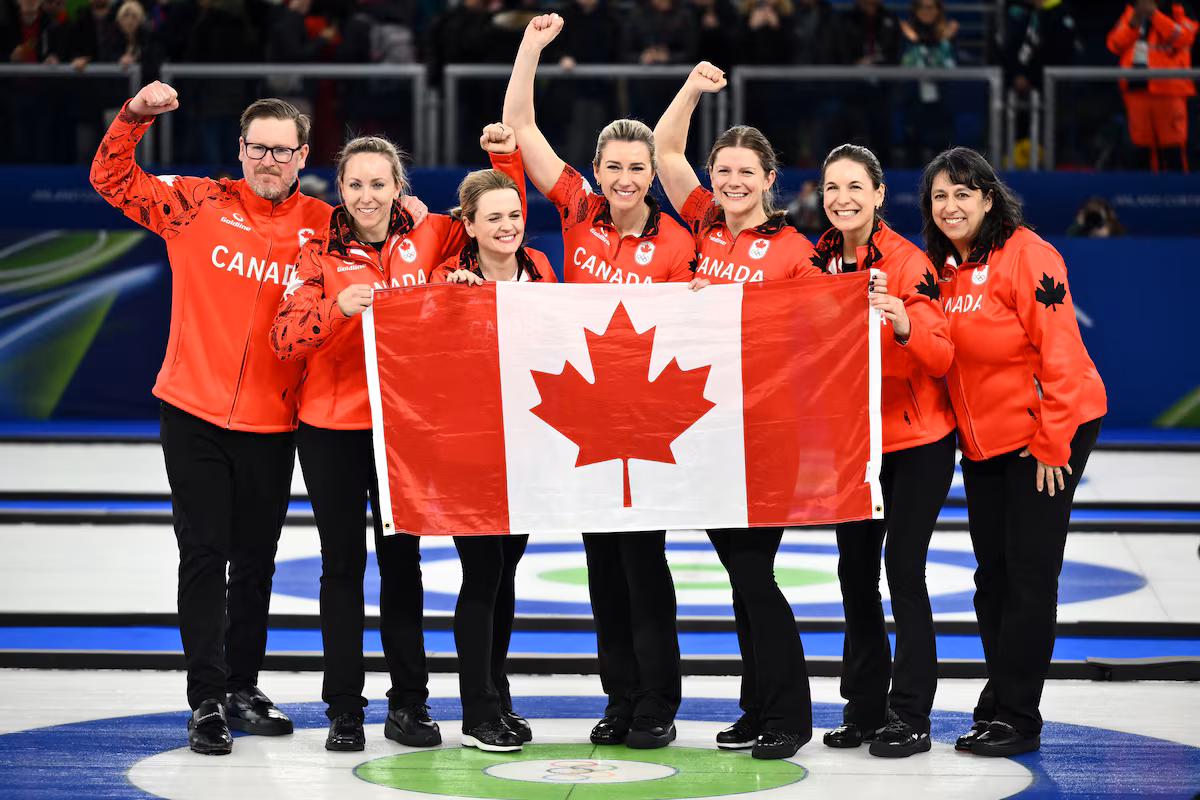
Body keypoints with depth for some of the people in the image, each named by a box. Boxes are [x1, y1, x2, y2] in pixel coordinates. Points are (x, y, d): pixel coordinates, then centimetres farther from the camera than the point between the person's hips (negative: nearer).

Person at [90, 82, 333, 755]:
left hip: (272, 423, 2)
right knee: (205, 556, -2)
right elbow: (113, 180, 6)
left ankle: (243, 688, 25)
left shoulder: (326, 226, 2)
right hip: (194, 414, -2)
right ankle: (207, 700, 2)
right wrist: (135, 117, -8)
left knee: (256, 561, 12)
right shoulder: (200, 205, 0)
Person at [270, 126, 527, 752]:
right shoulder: (322, 254, -2)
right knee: (343, 564, 4)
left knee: (402, 561, 7)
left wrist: (506, 157, 0)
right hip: (332, 430, -1)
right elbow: (285, 338, -11)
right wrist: (338, 306, -27)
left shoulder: (424, 239, 3)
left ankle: (409, 705, 14)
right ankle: (343, 709, 8)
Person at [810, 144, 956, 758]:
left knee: (903, 566, -6)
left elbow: (940, 356, -20)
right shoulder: (819, 261, 2)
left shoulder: (907, 262, -14)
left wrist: (905, 324, -39)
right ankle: (864, 707, 18)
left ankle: (910, 715, 0)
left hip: (916, 437, -6)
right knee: (855, 568, 8)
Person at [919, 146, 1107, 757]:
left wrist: (1053, 442, -19)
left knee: (1029, 574, -5)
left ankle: (1017, 718, -1)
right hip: (982, 443, 8)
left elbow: (1059, 353, -18)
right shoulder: (941, 266, 7)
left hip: (1045, 436, -8)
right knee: (992, 576, 12)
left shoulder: (1026, 255, -15)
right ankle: (998, 706, 21)